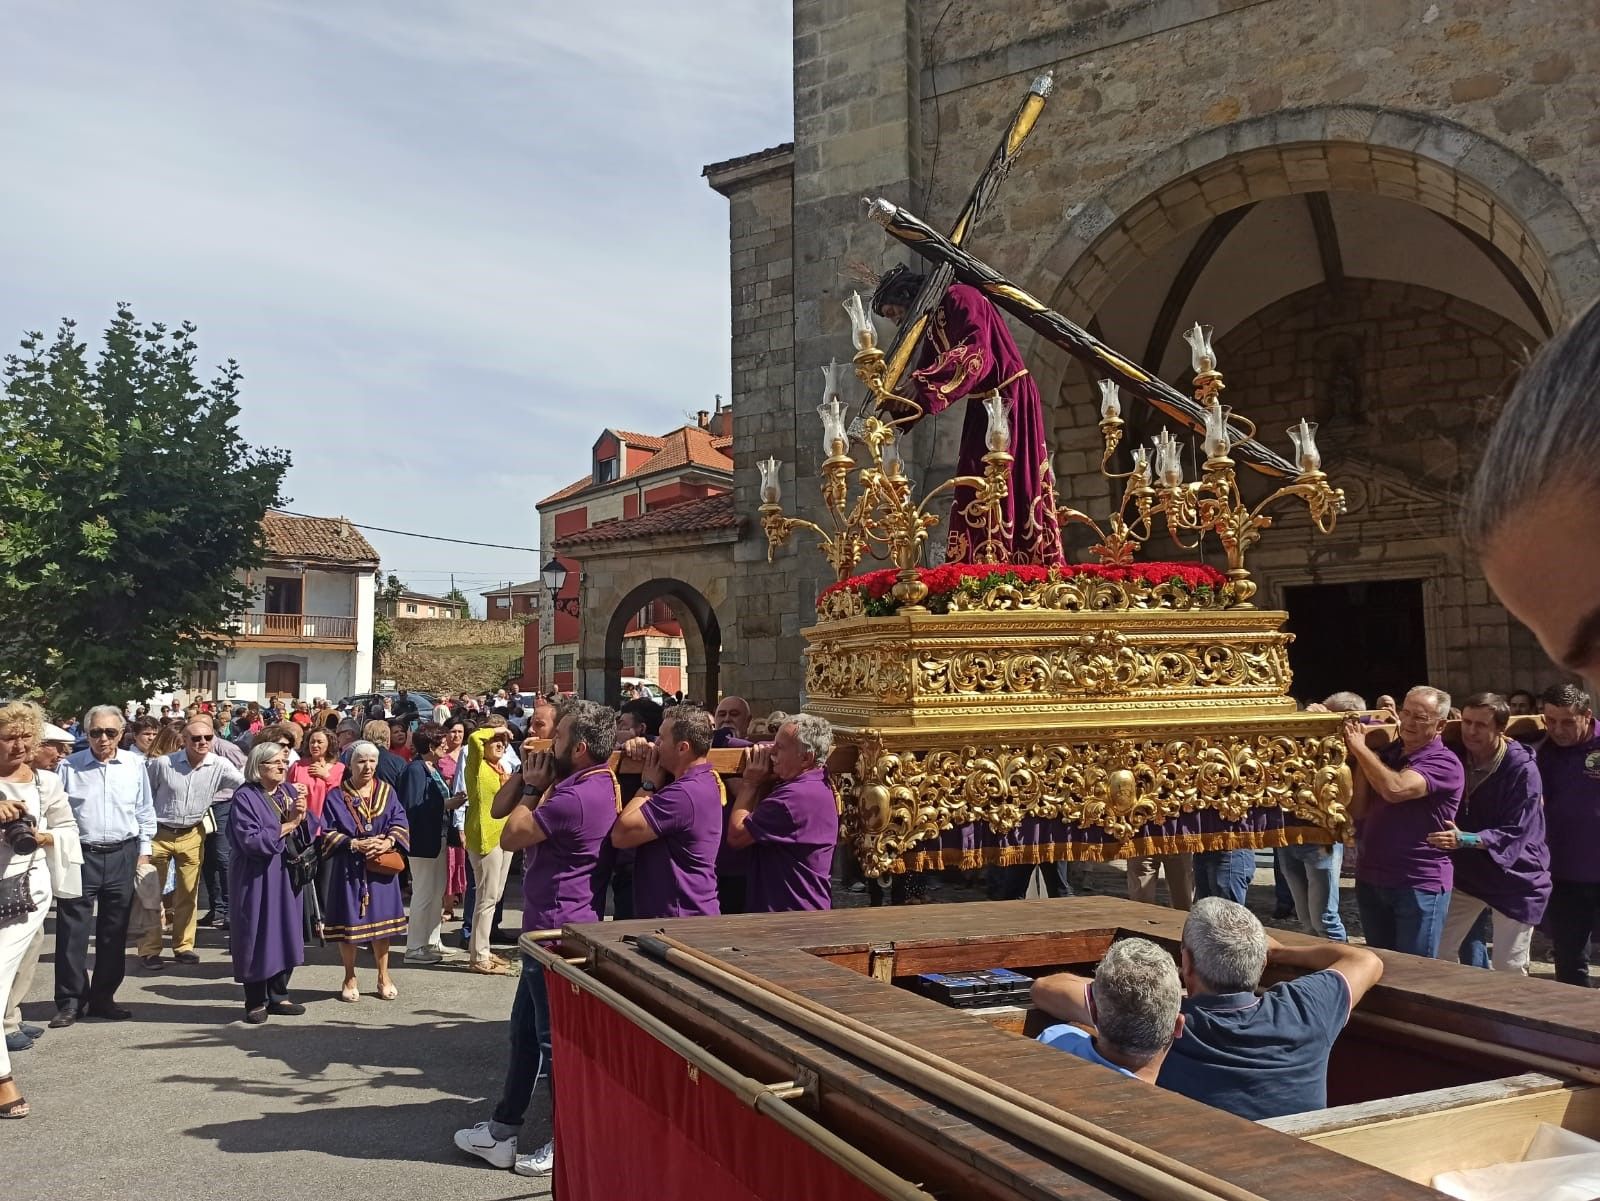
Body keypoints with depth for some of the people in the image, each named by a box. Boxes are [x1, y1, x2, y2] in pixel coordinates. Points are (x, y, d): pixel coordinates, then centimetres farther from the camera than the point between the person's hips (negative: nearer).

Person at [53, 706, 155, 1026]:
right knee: (72, 931, -1)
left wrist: (144, 852, 8)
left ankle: (102, 997, 21)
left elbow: (145, 812, 10)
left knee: (114, 931, 9)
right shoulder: (69, 766, -2)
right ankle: (70, 1000, 10)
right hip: (80, 855, -2)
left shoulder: (135, 765, 3)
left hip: (122, 856, 2)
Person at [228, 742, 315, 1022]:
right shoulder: (245, 797, -11)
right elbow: (251, 840, -19)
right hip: (258, 879, -6)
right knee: (258, 937, 1)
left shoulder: (290, 792, 8)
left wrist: (302, 816, -14)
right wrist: (287, 825, -13)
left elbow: (312, 828, 6)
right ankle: (255, 1002, 13)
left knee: (286, 934, 9)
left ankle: (278, 996, 21)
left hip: (288, 875, 6)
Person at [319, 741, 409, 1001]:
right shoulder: (336, 796, -2)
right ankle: (350, 979, 19)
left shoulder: (387, 792, 6)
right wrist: (353, 844, -17)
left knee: (381, 920, 7)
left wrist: (389, 841, -16)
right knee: (349, 923, 2)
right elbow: (327, 833, -5)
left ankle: (383, 977, 21)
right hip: (349, 868, -2)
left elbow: (400, 823, 2)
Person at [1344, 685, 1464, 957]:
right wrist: (1359, 758, -7)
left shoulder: (1444, 763, -12)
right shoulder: (1385, 755, 9)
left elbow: (1395, 789, -30)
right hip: (1371, 880, 6)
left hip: (1420, 885, -6)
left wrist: (1360, 748, -19)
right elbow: (1359, 812, 2)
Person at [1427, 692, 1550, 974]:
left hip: (1514, 879, -5)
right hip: (1466, 872, 5)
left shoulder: (1522, 769, -22)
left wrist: (1464, 839, -37)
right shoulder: (1455, 757, -6)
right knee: (1438, 953, 5)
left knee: (1508, 968, 2)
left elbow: (1515, 834, -24)